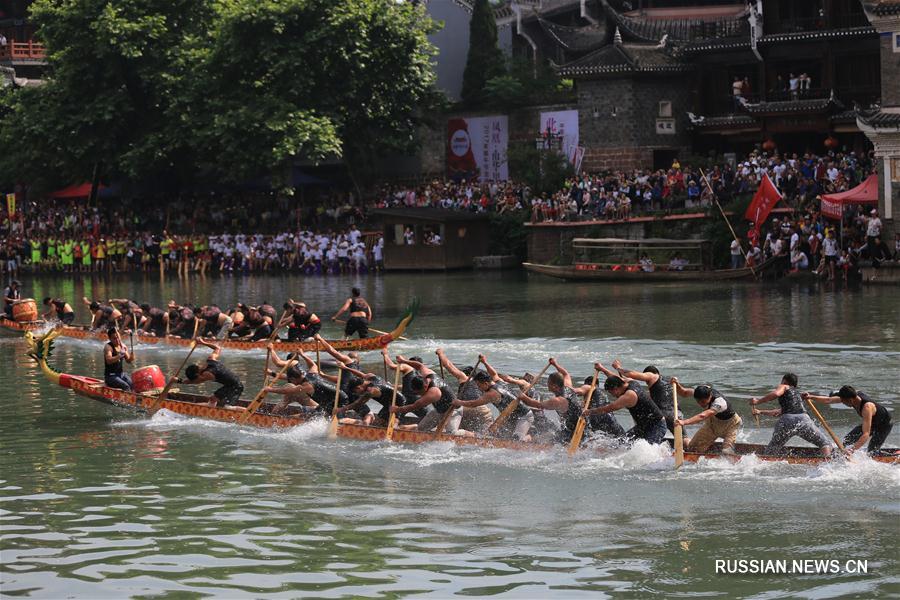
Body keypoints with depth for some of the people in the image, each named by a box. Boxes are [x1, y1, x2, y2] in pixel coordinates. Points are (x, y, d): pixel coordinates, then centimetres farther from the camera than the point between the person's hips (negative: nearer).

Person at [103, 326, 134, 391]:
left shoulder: (123, 346, 8)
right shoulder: (108, 347, -11)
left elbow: (128, 360, 13)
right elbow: (109, 361, -27)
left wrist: (131, 357, -10)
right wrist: (119, 356, -38)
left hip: (121, 373, 6)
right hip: (110, 376, -6)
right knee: (126, 386, -28)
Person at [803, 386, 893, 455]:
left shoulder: (866, 407, -42)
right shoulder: (854, 395, -20)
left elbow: (866, 435, -49)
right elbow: (829, 400, -10)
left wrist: (853, 449, -58)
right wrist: (811, 397, -19)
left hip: (884, 425, -8)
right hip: (871, 423, 8)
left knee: (871, 453, -15)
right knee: (847, 440, 4)